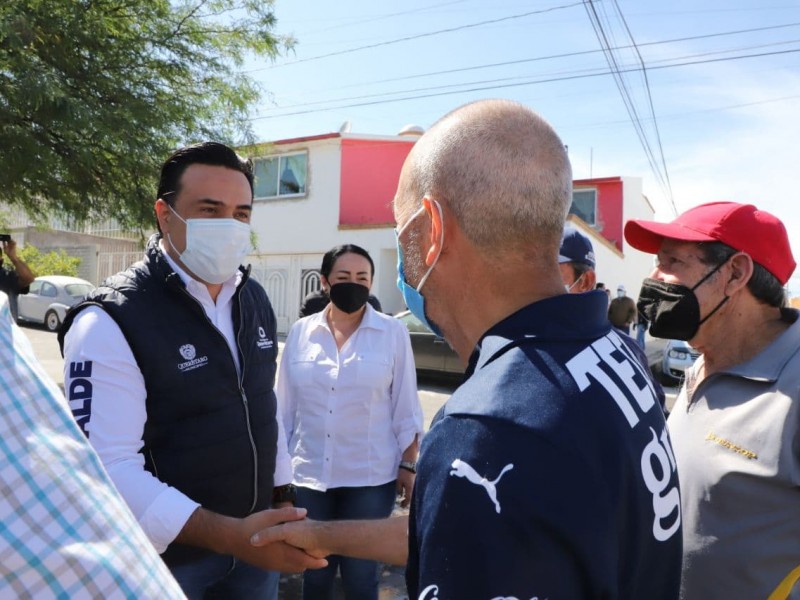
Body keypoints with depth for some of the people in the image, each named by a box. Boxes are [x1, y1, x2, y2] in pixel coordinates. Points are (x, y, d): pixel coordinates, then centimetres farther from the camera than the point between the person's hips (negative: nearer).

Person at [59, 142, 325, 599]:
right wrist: (226, 535, -31)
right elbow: (109, 468, -25)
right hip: (168, 555, -5)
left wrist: (282, 494, 10)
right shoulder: (111, 323, -21)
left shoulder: (255, 300, 1)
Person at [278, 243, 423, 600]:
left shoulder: (393, 333, -5)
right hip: (308, 476, 2)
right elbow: (285, 407, 6)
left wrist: (408, 466, -3)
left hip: (369, 478, -2)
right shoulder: (301, 332, 0)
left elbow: (406, 409, -2)